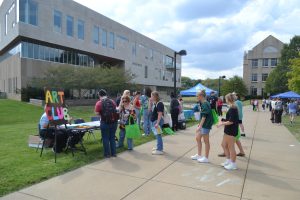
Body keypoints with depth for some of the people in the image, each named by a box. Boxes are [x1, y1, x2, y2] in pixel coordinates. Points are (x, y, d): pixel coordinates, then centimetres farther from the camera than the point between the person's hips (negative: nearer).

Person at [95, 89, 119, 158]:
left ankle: (107, 154, 16)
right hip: (114, 122, 4)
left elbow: (97, 113, -9)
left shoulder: (99, 103, -8)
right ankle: (114, 153, 21)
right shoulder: (112, 101, 4)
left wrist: (102, 114, 10)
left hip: (105, 123, -4)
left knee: (105, 138, 10)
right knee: (112, 137, 16)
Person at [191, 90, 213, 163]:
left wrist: (200, 126, -24)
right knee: (198, 138, 16)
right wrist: (200, 124, 21)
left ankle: (206, 158, 15)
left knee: (206, 141, 2)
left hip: (206, 125, -10)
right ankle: (199, 155, 27)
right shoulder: (203, 104, 10)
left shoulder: (205, 104, -18)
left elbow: (204, 116, -22)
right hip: (203, 124, 10)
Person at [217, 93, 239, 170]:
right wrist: (223, 121, 9)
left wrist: (222, 124, -13)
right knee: (224, 144, 18)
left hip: (231, 130, -10)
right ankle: (228, 160, 30)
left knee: (231, 147, 2)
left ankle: (233, 164, 15)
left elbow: (231, 121, -22)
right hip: (228, 130, 10)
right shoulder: (232, 108, 10)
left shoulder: (233, 109, -19)